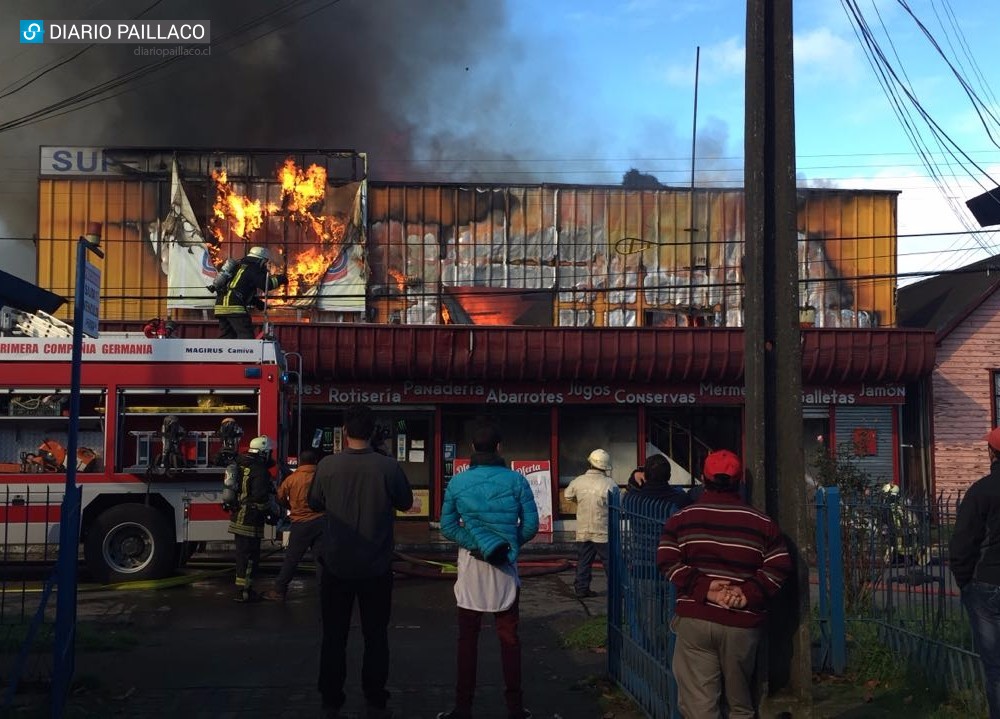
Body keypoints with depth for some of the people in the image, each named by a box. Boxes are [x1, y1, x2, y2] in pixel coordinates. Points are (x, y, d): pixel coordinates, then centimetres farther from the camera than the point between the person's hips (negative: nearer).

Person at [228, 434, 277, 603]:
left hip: (237, 518, 9)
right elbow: (260, 499, -24)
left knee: (243, 554, 18)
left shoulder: (240, 464, 10)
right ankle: (243, 592, 2)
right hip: (250, 522, -9)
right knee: (250, 557, -2)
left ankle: (242, 588, 27)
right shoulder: (260, 471, -19)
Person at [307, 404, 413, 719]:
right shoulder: (388, 466, -13)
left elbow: (315, 504, 6)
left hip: (336, 565, 1)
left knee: (334, 636, 12)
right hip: (376, 567, 0)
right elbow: (405, 503, 3)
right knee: (376, 636, 11)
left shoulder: (327, 465, -10)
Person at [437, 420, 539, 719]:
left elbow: (447, 527, -6)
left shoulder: (458, 482, -5)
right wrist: (509, 545, 6)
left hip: (471, 566, 0)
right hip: (505, 569, 0)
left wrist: (477, 544, -5)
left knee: (468, 639, 8)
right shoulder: (515, 480, -7)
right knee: (509, 638, 9)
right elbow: (531, 525, -7)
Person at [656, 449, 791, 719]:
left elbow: (667, 561, -6)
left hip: (694, 618, -1)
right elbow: (779, 567, -5)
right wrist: (749, 594, -9)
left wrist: (702, 588, -9)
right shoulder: (762, 522, 5)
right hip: (742, 623, 1)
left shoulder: (681, 519, 5)